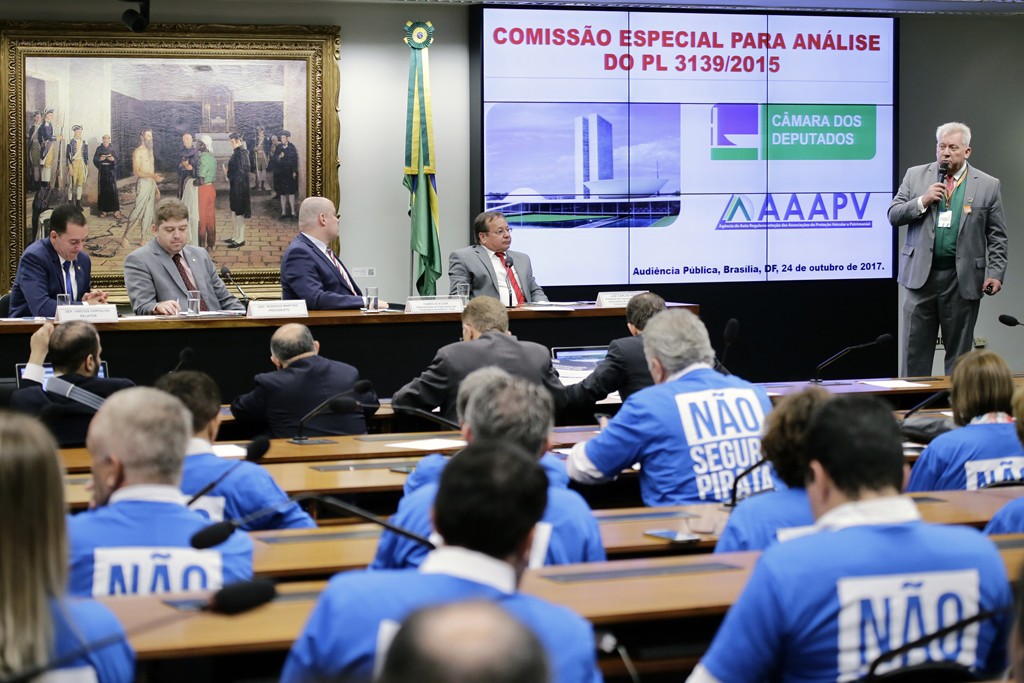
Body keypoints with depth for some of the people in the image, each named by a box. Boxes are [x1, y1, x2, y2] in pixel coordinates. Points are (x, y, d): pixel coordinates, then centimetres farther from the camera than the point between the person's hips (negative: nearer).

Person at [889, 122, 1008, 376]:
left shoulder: (988, 185, 4)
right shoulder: (916, 176, 7)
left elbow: (997, 237, 4)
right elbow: (893, 215, 5)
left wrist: (995, 273, -6)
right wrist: (922, 201, -10)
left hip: (963, 279, -1)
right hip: (921, 274, 1)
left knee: (959, 351, 6)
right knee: (915, 348, 3)